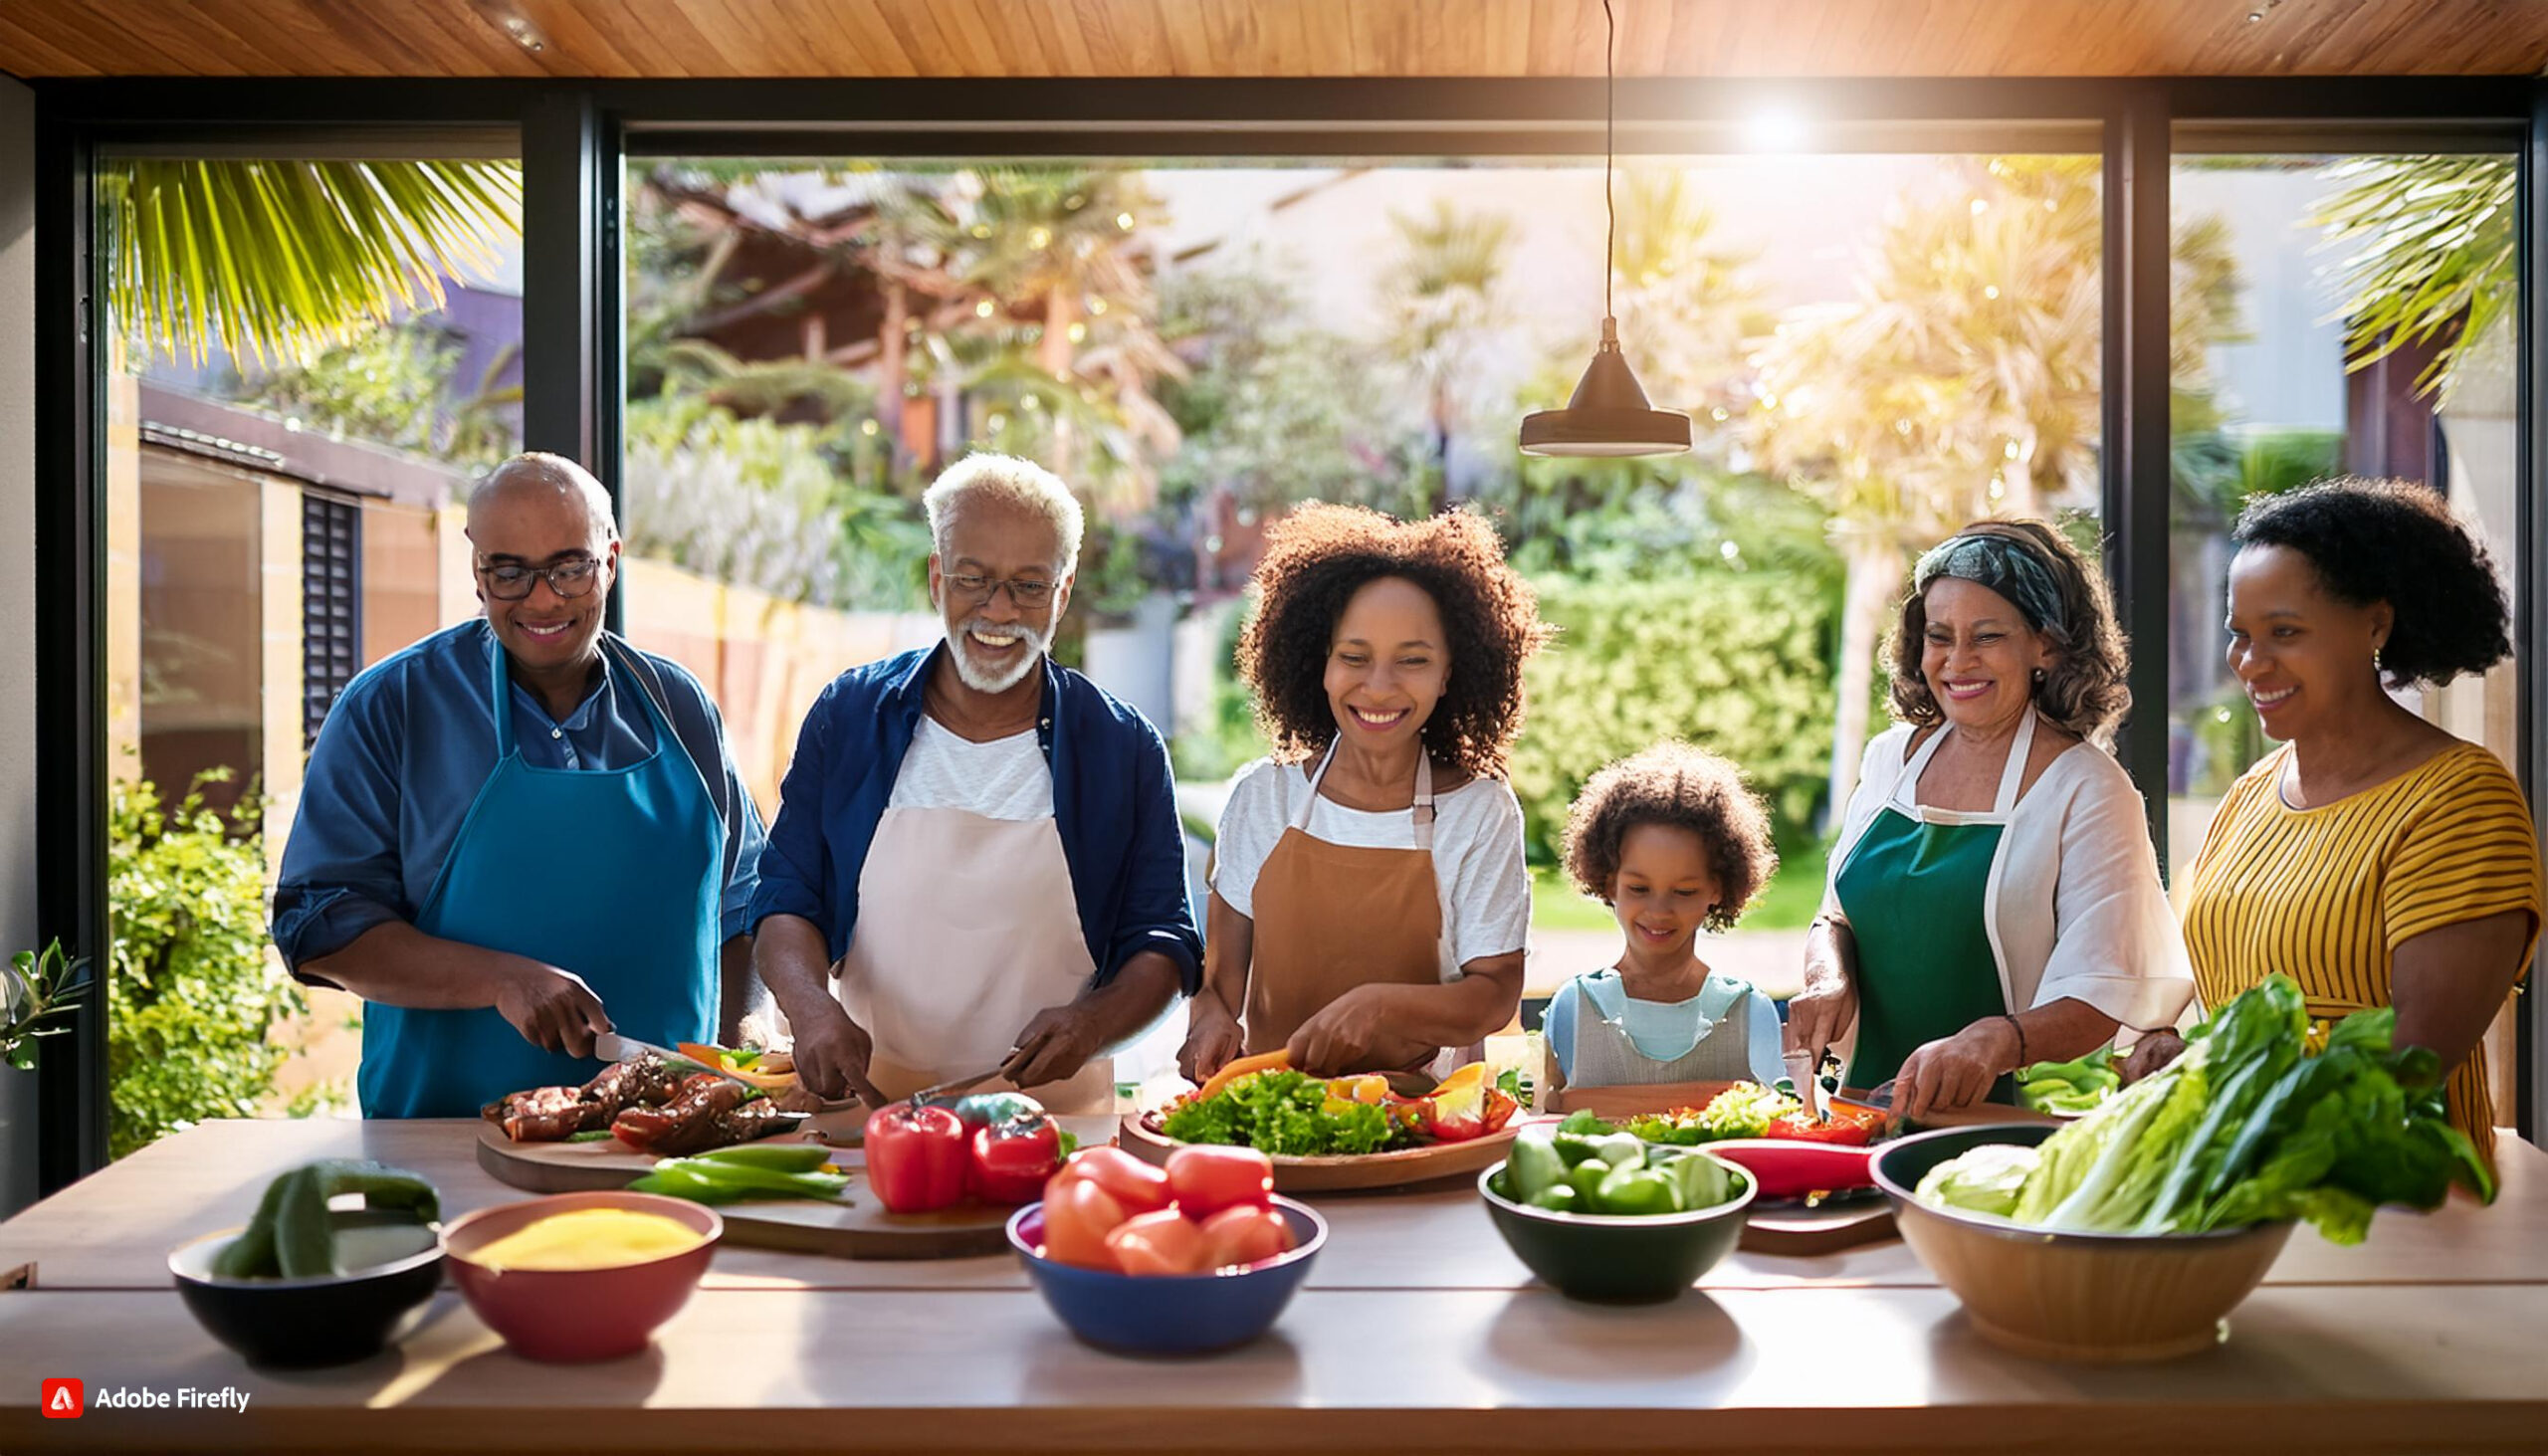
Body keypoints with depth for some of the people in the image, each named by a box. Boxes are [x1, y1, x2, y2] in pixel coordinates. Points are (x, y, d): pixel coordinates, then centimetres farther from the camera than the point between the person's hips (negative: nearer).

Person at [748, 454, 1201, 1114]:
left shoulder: (1124, 748, 4)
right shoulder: (849, 717, 7)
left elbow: (1161, 942, 7)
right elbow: (786, 899, 9)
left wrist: (1094, 1023, -13)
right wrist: (811, 1005, -12)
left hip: (1057, 1115, -1)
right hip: (865, 1104, 1)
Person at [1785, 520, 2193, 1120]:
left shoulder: (2086, 789, -4)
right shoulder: (1890, 757, 11)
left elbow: (2100, 999, -9)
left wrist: (1994, 1042, -28)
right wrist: (1828, 977, -3)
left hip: (2006, 1122, -4)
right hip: (1871, 1106, 4)